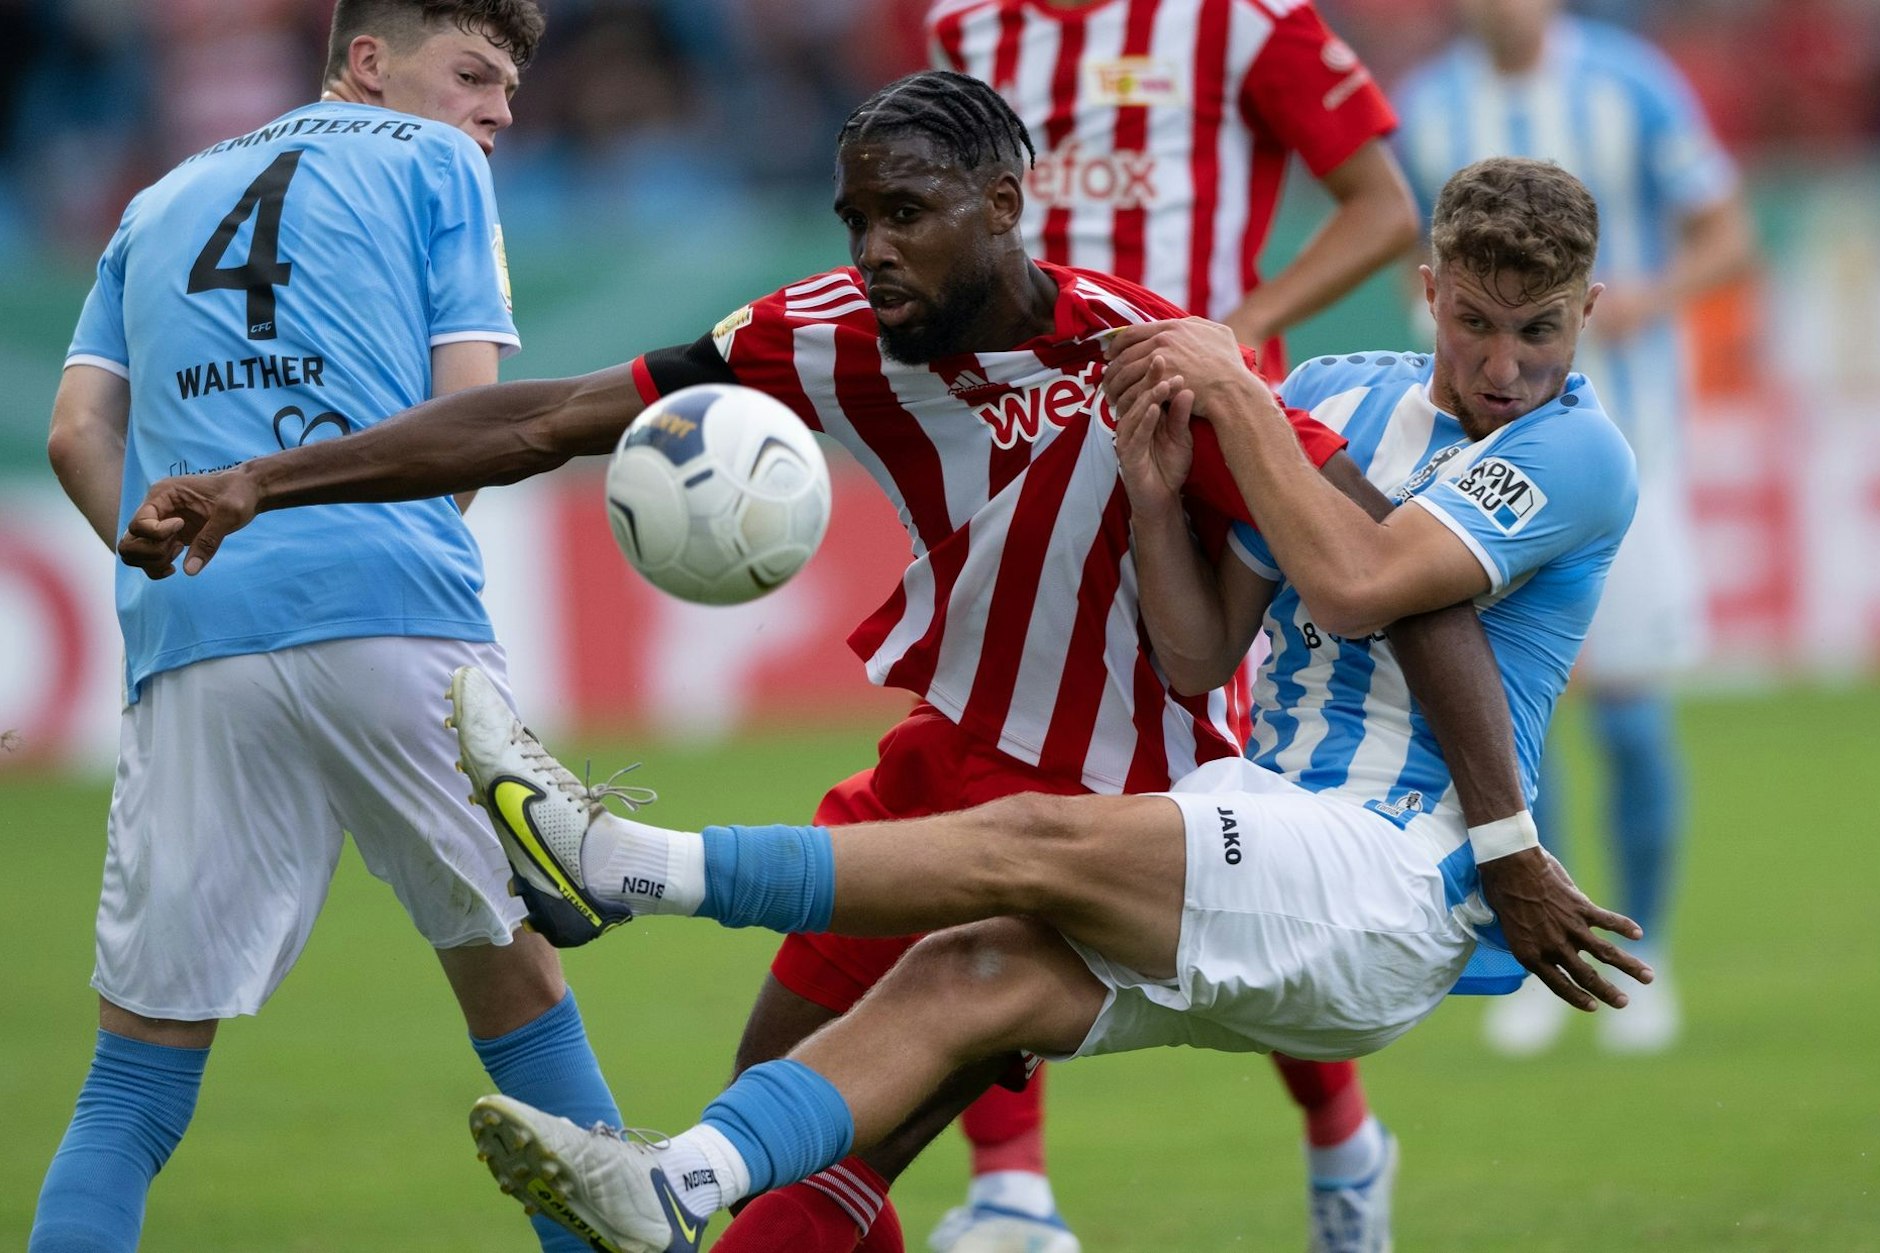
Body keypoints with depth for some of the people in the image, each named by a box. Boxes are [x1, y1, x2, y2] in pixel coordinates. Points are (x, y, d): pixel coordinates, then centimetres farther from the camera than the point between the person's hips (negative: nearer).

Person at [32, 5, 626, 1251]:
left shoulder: (159, 206, 27)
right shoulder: (433, 166, 14)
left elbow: (80, 436, 15)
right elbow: (468, 422, 5)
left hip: (188, 637, 3)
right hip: (400, 615, -3)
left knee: (138, 1076, 2)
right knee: (520, 990, 11)